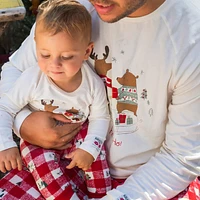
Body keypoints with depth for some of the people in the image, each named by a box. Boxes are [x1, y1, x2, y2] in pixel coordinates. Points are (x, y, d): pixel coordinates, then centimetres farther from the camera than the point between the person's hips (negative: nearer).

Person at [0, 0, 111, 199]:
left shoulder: (93, 84, -20)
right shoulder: (31, 79, -25)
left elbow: (100, 118, -8)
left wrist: (89, 148, -23)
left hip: (78, 135, 1)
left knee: (93, 149, -26)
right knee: (43, 164, -29)